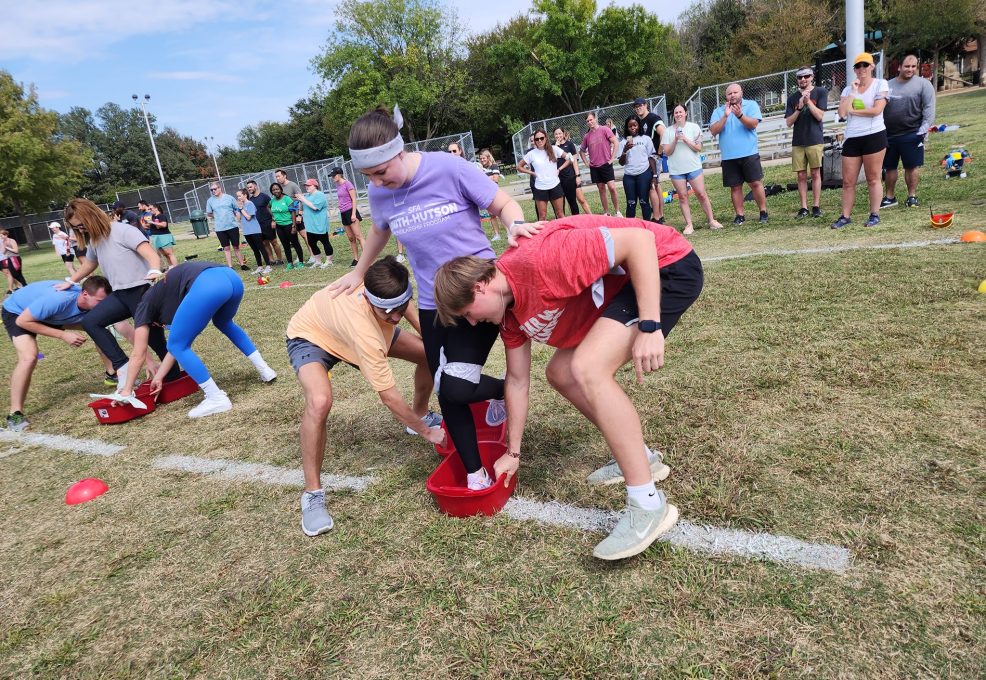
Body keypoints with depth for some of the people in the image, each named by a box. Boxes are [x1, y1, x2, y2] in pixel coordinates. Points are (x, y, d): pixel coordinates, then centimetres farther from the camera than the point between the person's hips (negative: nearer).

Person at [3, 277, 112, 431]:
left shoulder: (92, 305, -24)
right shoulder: (58, 299, -43)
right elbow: (22, 321, -32)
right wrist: (63, 335, -34)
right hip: (17, 312, -6)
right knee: (29, 357, -30)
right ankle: (15, 414, -20)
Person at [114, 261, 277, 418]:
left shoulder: (145, 307, 26)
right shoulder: (168, 300, 43)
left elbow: (138, 355, 26)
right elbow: (180, 340, 41)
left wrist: (127, 390, 35)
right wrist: (158, 377, 46)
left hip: (207, 285, -8)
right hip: (231, 277, 8)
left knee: (177, 345, 10)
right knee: (223, 323, 38)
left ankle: (217, 399, 9)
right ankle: (264, 369, 34)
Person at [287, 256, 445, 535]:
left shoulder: (387, 285, -29)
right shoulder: (364, 333, -45)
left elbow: (401, 305, 0)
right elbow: (389, 397, -36)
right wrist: (427, 432, -26)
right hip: (310, 337, -7)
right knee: (320, 402, -37)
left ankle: (421, 413, 29)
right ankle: (312, 492, -17)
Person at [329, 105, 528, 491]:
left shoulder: (449, 169, -16)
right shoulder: (379, 194, -1)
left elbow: (503, 203, -8)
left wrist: (515, 225, -29)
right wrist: (359, 272, 31)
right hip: (432, 304, 5)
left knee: (457, 386, -18)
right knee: (447, 394, 6)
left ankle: (506, 391, 17)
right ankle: (475, 475, 25)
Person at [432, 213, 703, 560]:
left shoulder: (539, 259, -29)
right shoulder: (508, 310, 1)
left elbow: (639, 238, -28)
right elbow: (517, 380, 10)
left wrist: (649, 327, -31)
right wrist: (513, 453, 16)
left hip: (667, 265, -10)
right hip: (619, 287, 10)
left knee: (587, 369, -26)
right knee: (560, 374, 11)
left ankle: (648, 505, -16)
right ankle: (639, 457, 24)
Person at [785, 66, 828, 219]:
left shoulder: (820, 92, 2)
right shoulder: (793, 97, 9)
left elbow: (820, 116, -7)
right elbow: (789, 122, 4)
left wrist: (808, 101, -15)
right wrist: (799, 108, -11)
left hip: (815, 140, -2)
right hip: (797, 142, 3)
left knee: (815, 173, 0)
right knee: (801, 175, 3)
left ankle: (816, 206, 5)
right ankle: (804, 208, 7)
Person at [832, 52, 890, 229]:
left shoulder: (880, 84, 2)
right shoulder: (848, 89, 12)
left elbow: (877, 110, -12)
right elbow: (842, 113, -3)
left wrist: (852, 111, -4)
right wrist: (853, 92, -2)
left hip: (874, 136, -4)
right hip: (851, 138, 4)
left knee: (873, 178, 0)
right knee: (847, 181, 3)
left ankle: (875, 215, 6)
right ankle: (845, 216, 9)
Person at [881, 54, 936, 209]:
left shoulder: (923, 84, 1)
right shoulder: (888, 85, 10)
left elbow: (929, 107, -5)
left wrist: (925, 126, -16)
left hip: (912, 134, -3)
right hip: (888, 135, 3)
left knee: (912, 166, 2)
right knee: (889, 167, 10)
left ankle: (912, 196, 13)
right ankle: (890, 197, 22)